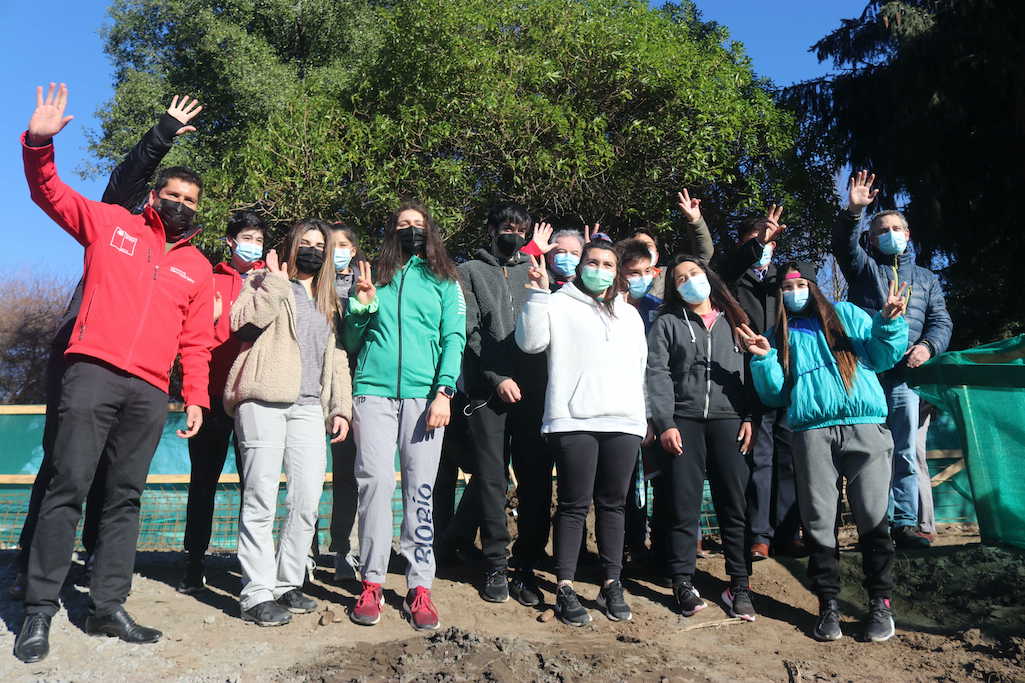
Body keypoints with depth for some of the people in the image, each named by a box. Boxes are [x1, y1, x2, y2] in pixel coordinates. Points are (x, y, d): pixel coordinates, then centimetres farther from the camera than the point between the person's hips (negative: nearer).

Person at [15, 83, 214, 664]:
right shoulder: (111, 223, 13)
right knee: (69, 487, -6)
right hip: (94, 373, -3)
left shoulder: (198, 268, 16)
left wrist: (196, 398, 6)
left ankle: (108, 606, 14)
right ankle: (40, 609, 4)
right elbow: (49, 192, 9)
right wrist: (40, 142, -9)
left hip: (150, 393, 3)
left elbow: (197, 343, 14)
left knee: (125, 498, 6)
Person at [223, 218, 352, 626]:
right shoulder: (267, 283, 10)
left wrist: (340, 407, 13)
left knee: (308, 501, 0)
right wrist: (276, 282, -6)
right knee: (261, 501, -6)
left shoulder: (328, 301, 25)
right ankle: (257, 595, 2)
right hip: (264, 402, -5)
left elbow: (337, 356, 22)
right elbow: (241, 321, -9)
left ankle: (286, 584, 15)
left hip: (308, 408, 5)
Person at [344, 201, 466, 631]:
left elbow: (454, 337, 3)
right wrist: (361, 307, -1)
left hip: (424, 394, -1)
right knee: (375, 481, -6)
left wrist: (444, 391, -9)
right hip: (374, 390, 1)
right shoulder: (375, 277, 16)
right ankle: (372, 582, 4)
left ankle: (420, 587, 5)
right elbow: (352, 343, 17)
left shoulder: (444, 281, 13)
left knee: (421, 488, -1)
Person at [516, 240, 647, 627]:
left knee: (613, 504, 9)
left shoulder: (630, 315, 23)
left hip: (624, 422, 5)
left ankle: (612, 585, 18)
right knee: (574, 505, -3)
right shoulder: (559, 305, 7)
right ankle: (565, 588, 5)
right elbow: (530, 342, -7)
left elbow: (640, 368, 24)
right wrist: (538, 293, -13)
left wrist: (643, 416, 18)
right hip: (574, 421, -4)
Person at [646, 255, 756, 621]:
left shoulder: (733, 321, 17)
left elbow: (749, 370, 13)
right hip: (683, 422, -1)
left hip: (728, 420, 2)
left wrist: (749, 417, 1)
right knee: (684, 506, 0)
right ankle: (683, 583, 10)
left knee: (736, 506, 0)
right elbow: (658, 375, 0)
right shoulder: (667, 324, 10)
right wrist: (664, 423, -10)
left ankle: (740, 586, 9)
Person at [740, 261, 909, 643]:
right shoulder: (778, 336, 19)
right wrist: (764, 360, -2)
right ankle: (828, 603, 11)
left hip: (865, 427, -1)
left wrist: (888, 323, -6)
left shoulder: (845, 315, 16)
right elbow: (775, 395, 13)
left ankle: (880, 602, 10)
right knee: (819, 521, 1)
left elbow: (881, 357, 10)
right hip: (812, 433, 1)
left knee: (872, 516, -3)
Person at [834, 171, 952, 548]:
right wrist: (853, 212, -23)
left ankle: (904, 524, 7)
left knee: (905, 452, 2)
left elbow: (941, 321, 16)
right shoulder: (863, 266, 16)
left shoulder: (925, 278, 25)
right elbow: (844, 244, -5)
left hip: (904, 374, 3)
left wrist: (928, 345, -5)